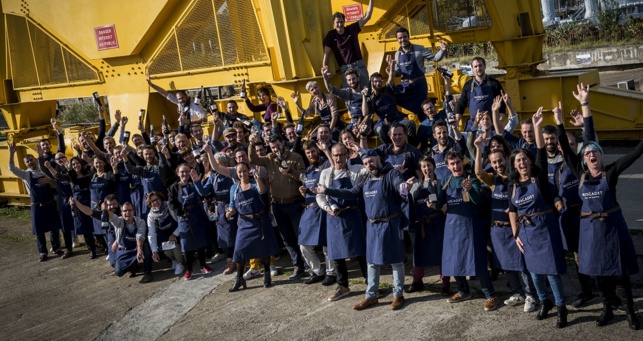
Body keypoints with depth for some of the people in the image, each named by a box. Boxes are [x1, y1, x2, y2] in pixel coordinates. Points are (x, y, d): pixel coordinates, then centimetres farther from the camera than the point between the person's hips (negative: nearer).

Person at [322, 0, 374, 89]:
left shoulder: (351, 29, 2)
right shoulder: (331, 35, -1)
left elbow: (367, 16, 1)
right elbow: (326, 53, -2)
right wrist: (324, 67, -12)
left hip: (359, 65, 2)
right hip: (345, 68, -1)